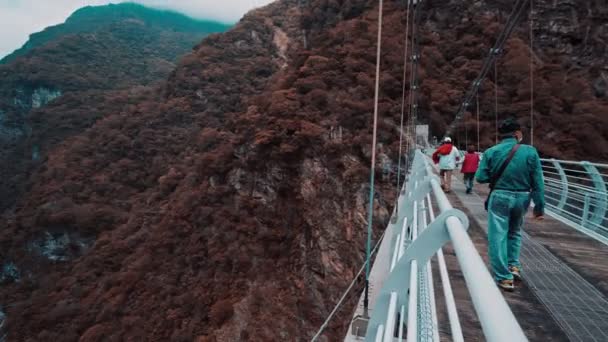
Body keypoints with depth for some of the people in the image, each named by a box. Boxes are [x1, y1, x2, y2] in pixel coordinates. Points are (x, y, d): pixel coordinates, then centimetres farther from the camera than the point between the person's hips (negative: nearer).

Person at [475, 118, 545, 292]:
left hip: (500, 197, -2)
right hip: (522, 198, 2)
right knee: (514, 232, 27)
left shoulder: (491, 152, -8)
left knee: (498, 237, 4)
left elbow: (480, 177, -8)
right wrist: (539, 206, 3)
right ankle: (514, 265, 26)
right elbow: (538, 182, -4)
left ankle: (504, 277, 6)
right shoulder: (530, 152, -6)